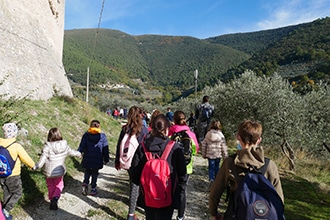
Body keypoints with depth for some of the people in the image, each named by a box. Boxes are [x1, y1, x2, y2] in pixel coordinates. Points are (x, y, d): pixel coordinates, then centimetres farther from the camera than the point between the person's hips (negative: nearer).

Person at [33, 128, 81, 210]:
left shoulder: (47, 146, -18)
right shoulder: (65, 146, -8)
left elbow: (43, 159, -19)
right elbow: (71, 152, 10)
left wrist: (35, 167, -7)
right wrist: (78, 154, 29)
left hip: (49, 172, -1)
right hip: (60, 171, 1)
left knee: (51, 187, 20)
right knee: (59, 185, 19)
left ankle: (52, 203, 29)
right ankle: (55, 198, -7)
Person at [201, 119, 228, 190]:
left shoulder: (208, 134, -5)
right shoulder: (221, 135, -8)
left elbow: (204, 145, 0)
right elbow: (224, 146, -4)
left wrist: (204, 154, 11)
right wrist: (225, 156, 4)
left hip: (210, 154, 0)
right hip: (218, 155, 1)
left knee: (211, 167, 6)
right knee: (216, 167, 16)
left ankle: (211, 179, -13)